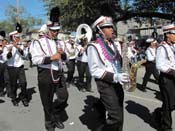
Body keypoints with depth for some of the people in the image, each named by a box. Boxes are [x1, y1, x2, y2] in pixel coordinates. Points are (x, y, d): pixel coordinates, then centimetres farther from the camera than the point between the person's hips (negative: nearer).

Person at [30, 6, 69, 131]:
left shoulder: (60, 42, 12)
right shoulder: (39, 42, -6)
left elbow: (66, 58, 15)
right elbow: (35, 59, -17)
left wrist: (63, 53, -8)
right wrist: (52, 57, -25)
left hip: (59, 74, 5)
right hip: (46, 75, -5)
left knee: (64, 98, 9)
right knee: (48, 102, 9)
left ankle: (56, 115, 37)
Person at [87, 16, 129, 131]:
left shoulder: (113, 44, 11)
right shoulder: (94, 46, -12)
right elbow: (94, 71, -17)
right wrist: (114, 77, -25)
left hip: (117, 84, 8)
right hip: (106, 85, -7)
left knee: (119, 116, 15)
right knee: (116, 116, -8)